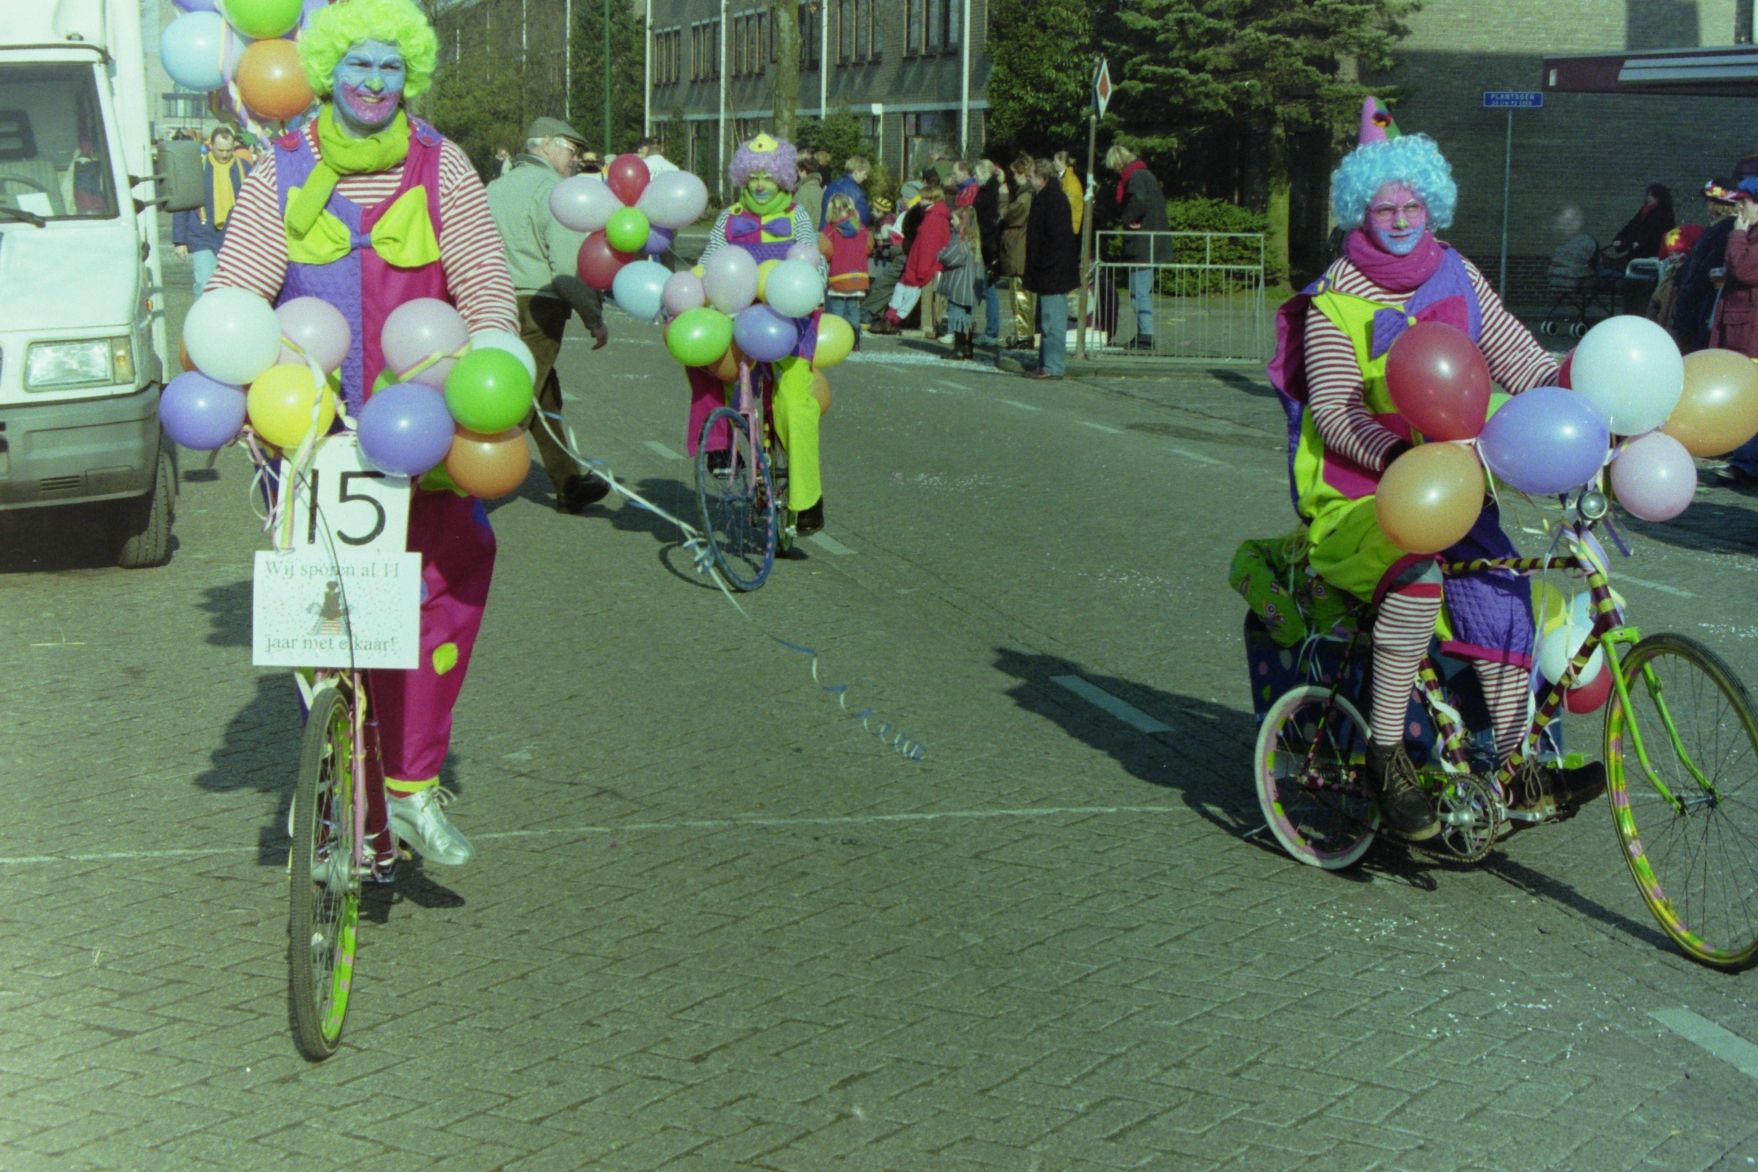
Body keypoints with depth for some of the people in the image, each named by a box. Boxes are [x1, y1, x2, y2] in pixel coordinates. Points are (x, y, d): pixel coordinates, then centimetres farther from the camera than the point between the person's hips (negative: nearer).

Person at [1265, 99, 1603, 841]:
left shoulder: (1456, 277, 10)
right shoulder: (1335, 299, -5)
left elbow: (1516, 355, 5)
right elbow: (1334, 411, -14)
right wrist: (1396, 455, -32)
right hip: (1354, 495, -5)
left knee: (1496, 589, -20)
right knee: (1419, 570, -34)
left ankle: (1515, 764, -14)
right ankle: (1385, 753, -25)